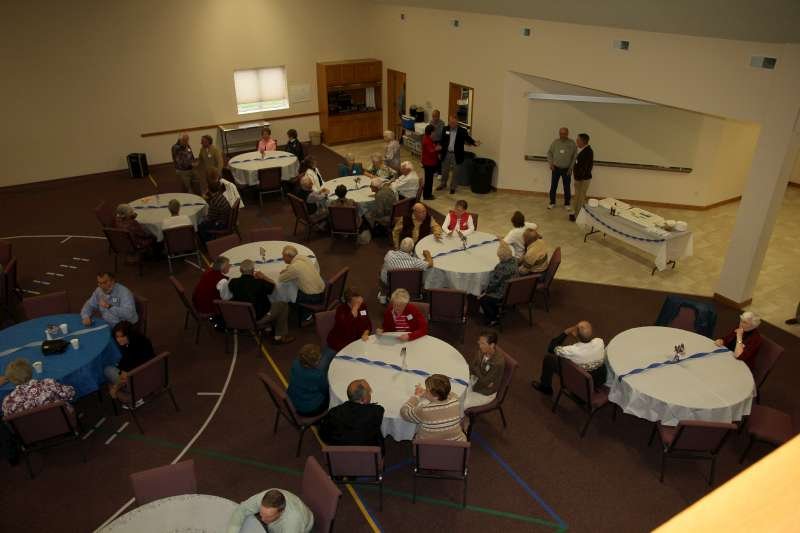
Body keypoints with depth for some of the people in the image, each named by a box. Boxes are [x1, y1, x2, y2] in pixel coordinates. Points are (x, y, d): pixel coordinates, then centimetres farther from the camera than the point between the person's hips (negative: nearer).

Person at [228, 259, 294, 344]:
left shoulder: (233, 282, -12)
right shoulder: (259, 282, -24)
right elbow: (273, 285, -4)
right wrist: (263, 276, 9)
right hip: (258, 319, -6)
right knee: (283, 305, 13)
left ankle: (273, 331, 36)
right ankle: (280, 336, 18)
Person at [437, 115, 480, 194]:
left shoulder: (462, 131, -9)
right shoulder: (445, 130, -3)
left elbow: (468, 139, -10)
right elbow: (441, 141, 3)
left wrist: (474, 143, -31)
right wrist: (440, 152, 4)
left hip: (456, 155, -2)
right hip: (446, 153, 2)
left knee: (454, 172, 9)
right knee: (444, 170, 18)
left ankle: (453, 187, 24)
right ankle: (443, 184, 39)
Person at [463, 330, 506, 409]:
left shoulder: (498, 362, -33)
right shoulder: (482, 351, -13)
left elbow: (485, 381, -26)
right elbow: (471, 366, -2)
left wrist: (476, 369, -14)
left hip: (486, 394, -7)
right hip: (475, 381, 7)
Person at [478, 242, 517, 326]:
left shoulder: (501, 267, -32)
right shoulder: (514, 260, -10)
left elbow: (493, 283, -20)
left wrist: (485, 292, -6)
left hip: (503, 296, -9)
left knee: (482, 299, 11)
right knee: (484, 292, 25)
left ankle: (492, 320, 25)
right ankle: (496, 313, 37)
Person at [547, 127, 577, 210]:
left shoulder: (572, 143, -7)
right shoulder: (555, 142, -2)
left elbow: (575, 156, -5)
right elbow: (549, 153, 7)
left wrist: (571, 167, -9)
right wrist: (551, 163, -2)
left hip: (566, 169, -1)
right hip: (556, 168, 1)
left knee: (567, 187, 6)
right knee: (553, 186, 6)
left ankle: (567, 204, 18)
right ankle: (552, 203, 20)